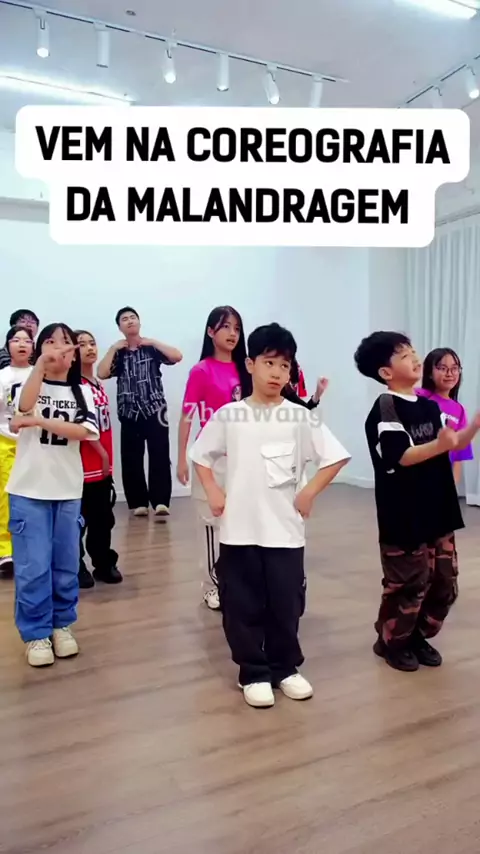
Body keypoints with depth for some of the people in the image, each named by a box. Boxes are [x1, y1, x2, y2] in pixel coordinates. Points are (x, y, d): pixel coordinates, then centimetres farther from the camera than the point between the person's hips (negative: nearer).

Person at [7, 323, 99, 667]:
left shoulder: (82, 392, 4)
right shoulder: (29, 385, 1)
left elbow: (84, 431, -13)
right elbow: (24, 407, -24)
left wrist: (39, 421, -19)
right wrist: (41, 363, -26)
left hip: (68, 490, 2)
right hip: (29, 490, -2)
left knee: (66, 564, 11)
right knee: (33, 567, 1)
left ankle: (62, 624, 28)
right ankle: (36, 633, 16)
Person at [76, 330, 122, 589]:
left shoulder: (99, 385, 14)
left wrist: (108, 458, 14)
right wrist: (102, 453, -15)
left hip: (103, 465, 8)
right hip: (82, 465, -8)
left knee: (103, 518, 15)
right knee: (79, 520, 2)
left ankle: (104, 564, 26)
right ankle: (76, 567, 15)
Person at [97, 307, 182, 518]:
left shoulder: (151, 348, 5)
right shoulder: (118, 353, 11)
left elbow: (177, 356, -11)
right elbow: (101, 374, -5)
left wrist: (153, 342, -6)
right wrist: (114, 348, -2)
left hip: (154, 410, -2)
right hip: (129, 413, 2)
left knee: (159, 456, -10)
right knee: (131, 460, 2)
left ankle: (160, 501, -11)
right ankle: (139, 502, 11)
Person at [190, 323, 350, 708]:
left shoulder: (301, 417, -3)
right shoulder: (228, 415, -1)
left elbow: (335, 457, 0)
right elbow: (200, 455, 9)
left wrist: (309, 492, -5)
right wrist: (213, 492, -1)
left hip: (285, 529, 0)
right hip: (239, 529, 0)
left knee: (286, 604, 11)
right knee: (243, 606, 9)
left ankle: (285, 668, 32)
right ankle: (254, 673, 27)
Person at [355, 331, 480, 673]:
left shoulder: (430, 405, 9)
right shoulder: (385, 408, -14)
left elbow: (451, 445, 16)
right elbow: (399, 457, -24)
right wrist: (439, 445, -36)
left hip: (438, 510, 8)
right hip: (404, 517, -8)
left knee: (445, 583, 16)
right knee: (409, 585, 3)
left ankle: (418, 635, 35)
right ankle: (391, 641, 25)